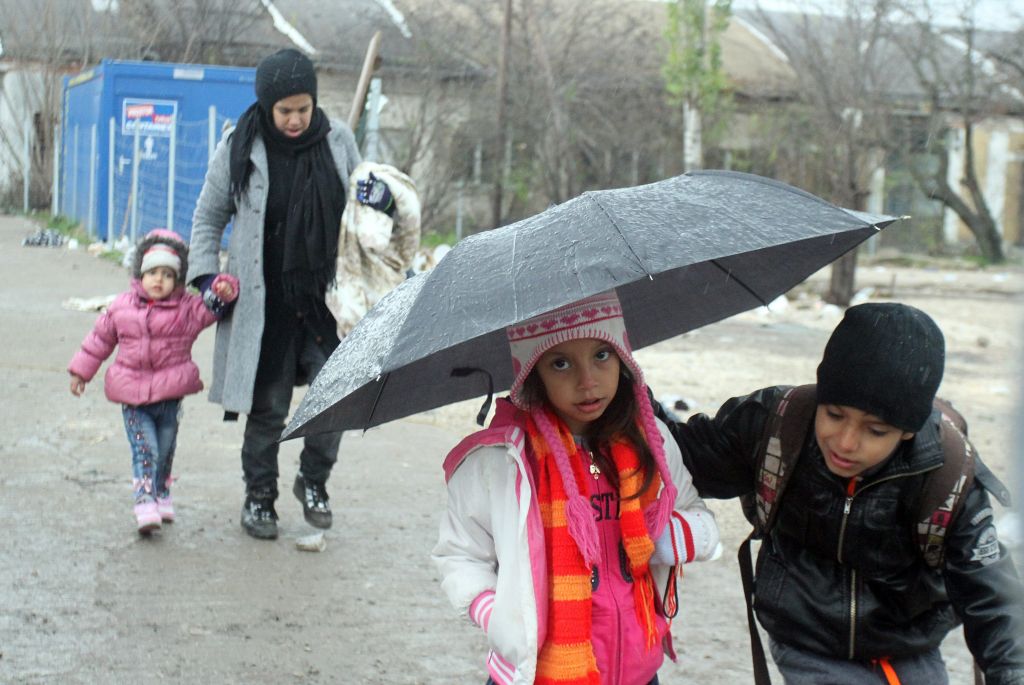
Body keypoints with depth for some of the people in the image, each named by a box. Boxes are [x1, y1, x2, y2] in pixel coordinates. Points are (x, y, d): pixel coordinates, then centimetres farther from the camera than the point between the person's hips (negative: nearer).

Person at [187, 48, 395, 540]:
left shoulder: (336, 139, 0)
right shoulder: (240, 148, -5)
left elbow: (356, 197, 18)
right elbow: (208, 216, 8)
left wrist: (380, 198, -5)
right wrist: (205, 274, -2)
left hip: (325, 294, 2)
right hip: (265, 300, -2)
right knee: (268, 406, 5)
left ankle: (313, 481, 20)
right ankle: (258, 497, 24)